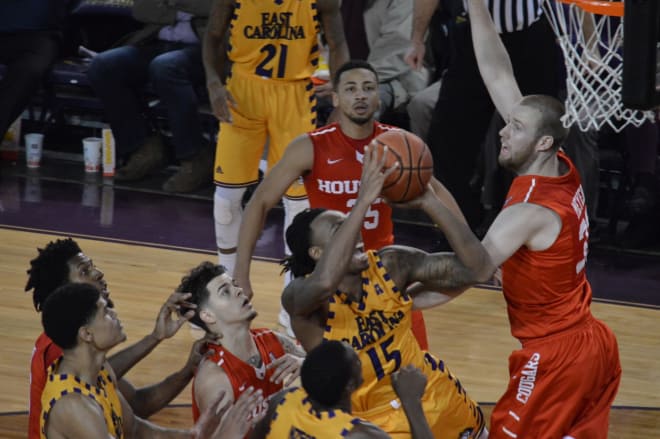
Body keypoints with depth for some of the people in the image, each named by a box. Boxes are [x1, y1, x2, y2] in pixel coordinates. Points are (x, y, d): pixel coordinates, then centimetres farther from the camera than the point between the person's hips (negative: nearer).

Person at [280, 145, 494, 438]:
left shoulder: (391, 264, -11)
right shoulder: (299, 296, -24)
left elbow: (478, 269, -13)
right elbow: (324, 282, -50)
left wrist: (429, 203, -24)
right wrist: (363, 201, -49)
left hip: (438, 399, 5)